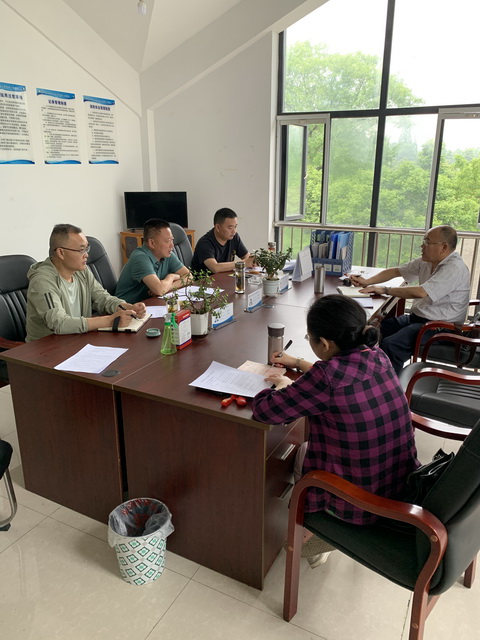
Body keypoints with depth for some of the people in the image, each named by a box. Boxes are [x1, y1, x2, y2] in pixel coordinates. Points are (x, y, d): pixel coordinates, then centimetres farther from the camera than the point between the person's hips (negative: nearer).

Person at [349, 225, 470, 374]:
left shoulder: (454, 268, -18)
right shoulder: (427, 262, 9)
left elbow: (420, 292, -28)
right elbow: (396, 271, 17)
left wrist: (385, 289, -17)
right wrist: (367, 282, 4)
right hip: (417, 317, 9)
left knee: (389, 345, -29)